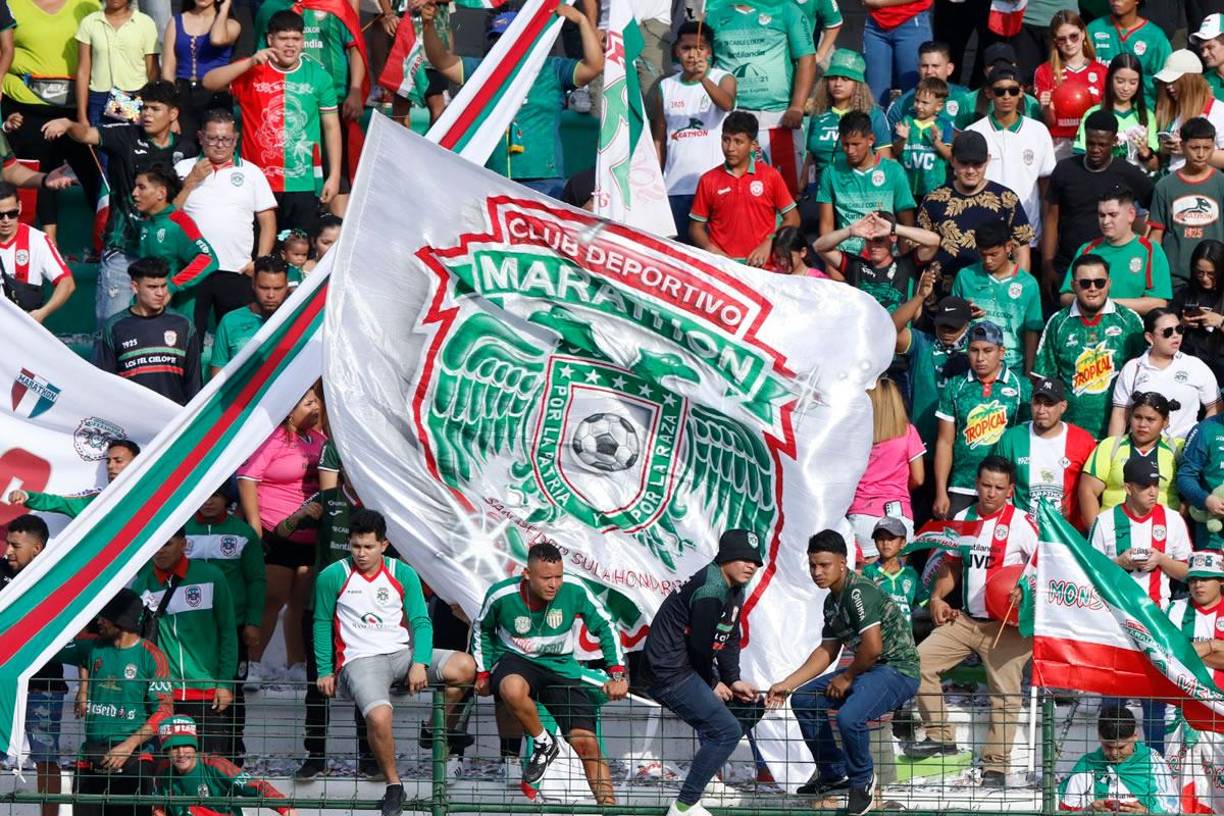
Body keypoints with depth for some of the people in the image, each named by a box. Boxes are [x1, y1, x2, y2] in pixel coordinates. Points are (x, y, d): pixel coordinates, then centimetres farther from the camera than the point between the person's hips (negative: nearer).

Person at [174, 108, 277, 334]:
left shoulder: (251, 173, 13)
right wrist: (191, 182, -4)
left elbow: (267, 221, 11)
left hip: (237, 272, 0)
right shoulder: (184, 169, 11)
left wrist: (261, 262, -1)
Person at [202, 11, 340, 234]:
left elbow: (331, 126, 8)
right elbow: (209, 82, -12)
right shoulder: (251, 71, 1)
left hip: (304, 183, 0)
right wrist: (250, 63, -22)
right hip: (259, 182, 0)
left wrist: (334, 175, 4)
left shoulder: (317, 75, 3)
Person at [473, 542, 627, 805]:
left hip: (560, 665, 1)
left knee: (587, 744, -9)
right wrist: (482, 673, 4)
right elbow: (482, 629, 6)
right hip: (515, 661, -1)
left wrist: (617, 674, -8)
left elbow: (605, 627, -2)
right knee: (512, 689, -40)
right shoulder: (501, 595, -16)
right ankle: (543, 744, -14)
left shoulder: (574, 591, -16)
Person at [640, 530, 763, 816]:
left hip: (690, 666, 11)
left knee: (751, 705, 20)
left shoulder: (734, 592, 11)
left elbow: (730, 640, 14)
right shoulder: (711, 590, -22)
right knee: (727, 730, -16)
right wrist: (712, 683, -6)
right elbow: (700, 644, -20)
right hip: (669, 672, -11)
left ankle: (706, 767, 25)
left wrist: (733, 681, 2)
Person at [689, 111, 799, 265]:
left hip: (762, 264, 0)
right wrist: (711, 249, -7)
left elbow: (792, 219, 10)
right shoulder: (708, 180, 8)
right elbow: (696, 227, 12)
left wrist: (768, 244, -3)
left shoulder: (770, 176, 7)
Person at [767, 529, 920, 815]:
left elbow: (872, 647, -25)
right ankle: (834, 774, 22)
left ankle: (862, 781, -4)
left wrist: (847, 678, -9)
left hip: (898, 669, -11)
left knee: (849, 717, -33)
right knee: (802, 700, 12)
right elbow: (827, 652, 19)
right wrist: (787, 684, 13)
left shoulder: (858, 591, -19)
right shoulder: (832, 601, 12)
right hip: (868, 669, 11)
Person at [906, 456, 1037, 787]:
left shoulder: (1021, 523, -7)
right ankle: (940, 736, 7)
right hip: (966, 620, 6)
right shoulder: (964, 519, 11)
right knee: (919, 661, -2)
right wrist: (937, 597, 7)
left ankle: (996, 766, -2)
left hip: (1006, 625, -6)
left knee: (1004, 693, -7)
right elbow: (951, 563, 21)